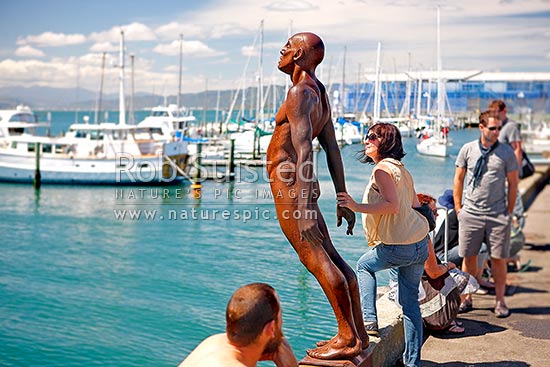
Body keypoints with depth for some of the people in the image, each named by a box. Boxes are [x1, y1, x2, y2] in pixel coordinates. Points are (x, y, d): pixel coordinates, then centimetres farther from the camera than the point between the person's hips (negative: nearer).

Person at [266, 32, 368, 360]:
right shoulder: (320, 94, 16)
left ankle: (348, 338, -6)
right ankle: (358, 334, 16)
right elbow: (333, 150, 17)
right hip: (303, 188, 10)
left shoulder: (300, 93, -14)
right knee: (330, 258, 10)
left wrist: (304, 206, -29)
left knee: (316, 260, -9)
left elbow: (304, 150, -24)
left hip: (289, 187, -10)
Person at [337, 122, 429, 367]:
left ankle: (369, 321, 15)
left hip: (398, 247, -8)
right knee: (410, 302, 12)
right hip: (420, 243, 8)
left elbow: (392, 205, -24)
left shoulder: (382, 168, -12)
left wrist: (357, 207, -25)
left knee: (364, 266, 21)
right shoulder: (401, 168, 16)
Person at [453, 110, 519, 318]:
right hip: (470, 213, 1)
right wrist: (458, 208, 6)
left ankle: (499, 301, 14)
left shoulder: (506, 152, 0)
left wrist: (509, 212, 4)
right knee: (469, 257, 6)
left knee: (498, 259, 2)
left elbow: (513, 183, 6)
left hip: (497, 215, -1)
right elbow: (458, 179, 9)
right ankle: (467, 298, 18)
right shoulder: (467, 150, 3)